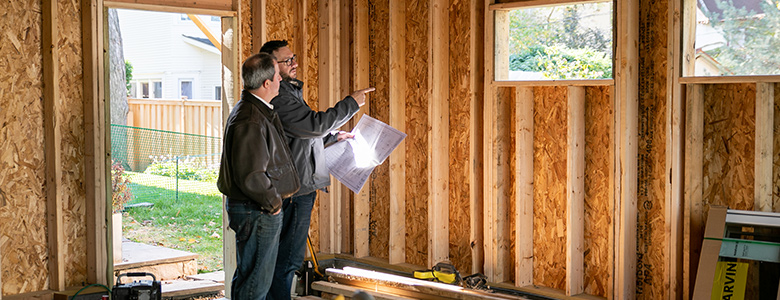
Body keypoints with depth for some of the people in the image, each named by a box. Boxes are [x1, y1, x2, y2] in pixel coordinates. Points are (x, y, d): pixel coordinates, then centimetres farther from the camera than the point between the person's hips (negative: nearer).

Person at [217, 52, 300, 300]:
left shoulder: (261, 112, 11)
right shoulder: (250, 121, -24)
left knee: (249, 277, 20)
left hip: (262, 208, 11)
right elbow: (250, 176, -27)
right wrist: (273, 202, -14)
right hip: (257, 212, -11)